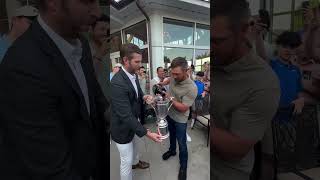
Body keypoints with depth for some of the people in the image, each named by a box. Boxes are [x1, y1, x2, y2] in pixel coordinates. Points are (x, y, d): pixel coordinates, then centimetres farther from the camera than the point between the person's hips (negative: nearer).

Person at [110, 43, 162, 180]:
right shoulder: (117, 83, -34)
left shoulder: (133, 75, -5)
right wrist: (147, 133, -31)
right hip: (123, 127, -9)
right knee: (126, 160, 12)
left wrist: (144, 97, -11)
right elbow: (126, 116, -33)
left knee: (134, 145, 34)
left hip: (134, 121, 9)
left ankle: (136, 162, 62)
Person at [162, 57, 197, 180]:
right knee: (172, 134, 28)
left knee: (182, 143, 10)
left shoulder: (191, 88, -32)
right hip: (169, 114, 6)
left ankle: (183, 166, 33)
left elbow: (183, 108, -27)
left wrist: (171, 98, -26)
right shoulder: (173, 77, -13)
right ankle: (172, 150, 55)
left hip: (180, 119, -6)